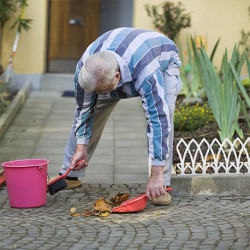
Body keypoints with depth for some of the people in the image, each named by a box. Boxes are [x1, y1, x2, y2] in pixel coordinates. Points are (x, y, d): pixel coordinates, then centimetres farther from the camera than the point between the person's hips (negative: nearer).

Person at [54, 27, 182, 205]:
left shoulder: (145, 72, -49)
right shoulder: (85, 68, -34)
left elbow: (158, 119, -48)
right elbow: (84, 110, -15)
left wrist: (156, 175, -49)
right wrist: (81, 148, -16)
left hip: (163, 60, -4)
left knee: (162, 112, -29)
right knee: (90, 110, -4)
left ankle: (161, 185, -22)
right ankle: (70, 175, 13)